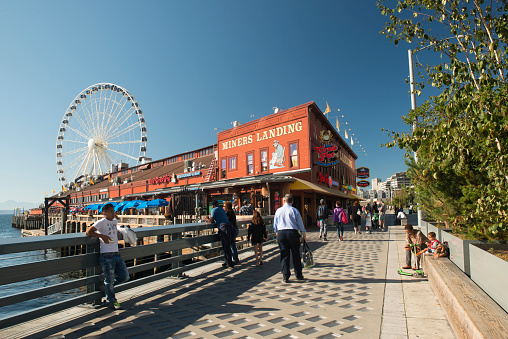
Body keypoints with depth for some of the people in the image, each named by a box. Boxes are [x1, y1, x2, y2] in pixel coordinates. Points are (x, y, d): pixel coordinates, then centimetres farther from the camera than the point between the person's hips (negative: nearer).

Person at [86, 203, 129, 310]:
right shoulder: (102, 222, -4)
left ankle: (106, 286, 30)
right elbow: (88, 232, -9)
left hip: (117, 254, 7)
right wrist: (102, 235, -16)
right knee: (109, 279, 1)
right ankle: (112, 302, 17)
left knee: (125, 276, 9)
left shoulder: (115, 221, 17)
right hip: (107, 256, -7)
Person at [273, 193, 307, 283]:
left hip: (281, 233, 2)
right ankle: (298, 275, 19)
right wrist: (304, 235, 14)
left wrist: (277, 234, 25)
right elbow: (300, 224, 2)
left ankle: (285, 277, 8)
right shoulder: (295, 211, -1)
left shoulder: (278, 211, 6)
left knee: (284, 255, 6)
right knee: (296, 254, 9)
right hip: (293, 233, -2)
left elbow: (275, 225, 12)